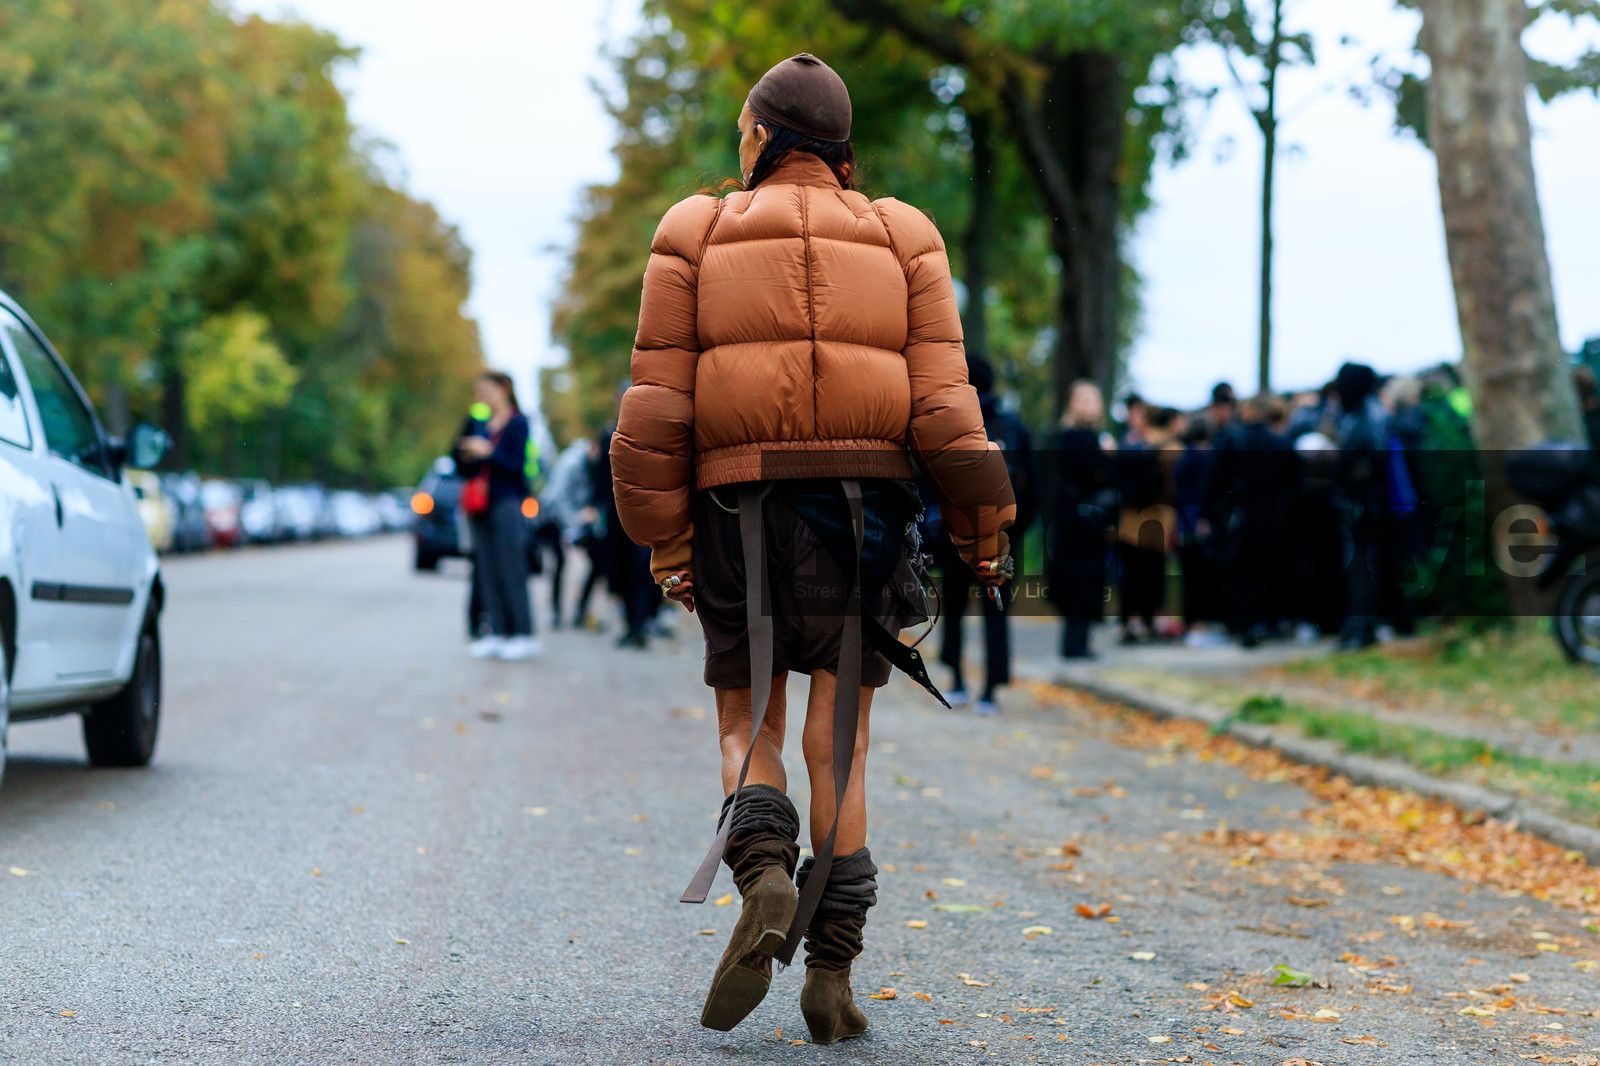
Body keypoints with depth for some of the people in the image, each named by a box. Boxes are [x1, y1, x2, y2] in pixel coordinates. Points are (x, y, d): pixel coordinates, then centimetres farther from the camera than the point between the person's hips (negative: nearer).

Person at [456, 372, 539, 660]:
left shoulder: (517, 423, -4)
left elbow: (518, 466, -11)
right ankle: (496, 634, 6)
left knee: (511, 571, -9)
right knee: (487, 572, 4)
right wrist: (466, 456, -1)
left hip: (507, 503, -7)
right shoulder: (482, 425, 16)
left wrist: (488, 452, -17)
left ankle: (524, 635, -6)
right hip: (482, 506, 7)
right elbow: (469, 471, 19)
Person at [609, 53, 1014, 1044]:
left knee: (749, 726, 11)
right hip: (864, 513, 1)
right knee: (840, 742, 6)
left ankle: (764, 872, -18)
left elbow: (658, 407, -2)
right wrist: (985, 529, 2)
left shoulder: (696, 235, 5)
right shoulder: (902, 240, 7)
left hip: (741, 516, -1)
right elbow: (943, 402, -3)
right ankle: (831, 971, -1)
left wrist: (664, 542, 3)